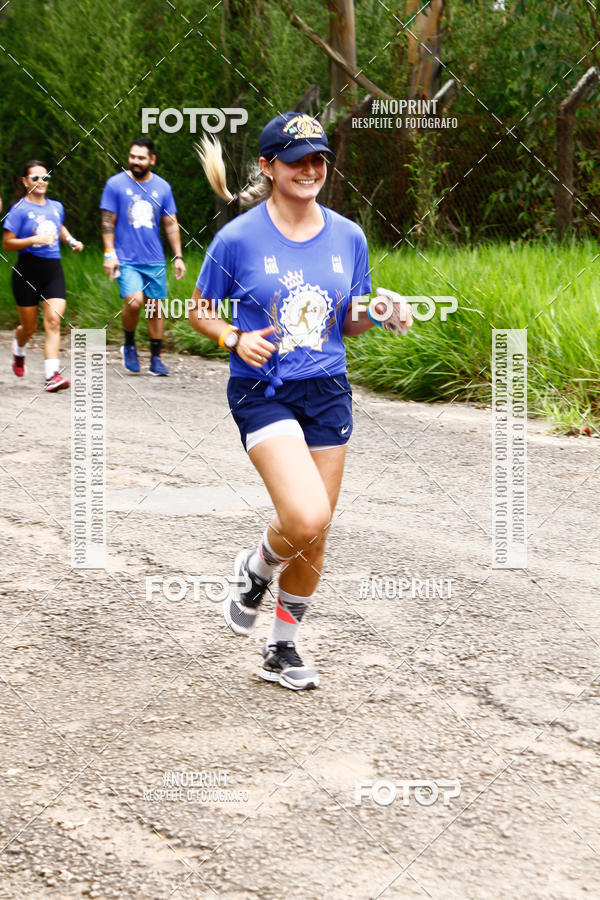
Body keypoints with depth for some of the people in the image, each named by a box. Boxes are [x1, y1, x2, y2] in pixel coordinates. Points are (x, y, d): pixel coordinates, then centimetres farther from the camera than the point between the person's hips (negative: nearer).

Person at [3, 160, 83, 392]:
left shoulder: (56, 207, 11)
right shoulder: (19, 210, -6)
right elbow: (7, 243, -9)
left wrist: (71, 240, 15)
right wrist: (34, 240, -21)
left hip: (53, 269, 3)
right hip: (27, 270, -3)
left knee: (53, 321, -13)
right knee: (29, 326, 7)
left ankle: (53, 375, -19)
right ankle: (19, 350, 43)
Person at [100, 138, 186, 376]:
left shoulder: (162, 187, 7)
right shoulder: (115, 184, -1)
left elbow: (171, 225, 12)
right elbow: (108, 222, 0)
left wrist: (178, 256, 7)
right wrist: (109, 254, -8)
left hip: (155, 261, 3)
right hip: (126, 260, -3)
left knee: (155, 308, 6)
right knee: (134, 301, -21)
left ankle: (156, 358, 17)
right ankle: (129, 345, 4)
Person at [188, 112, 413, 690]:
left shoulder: (348, 237, 5)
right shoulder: (238, 239, -6)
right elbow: (200, 312, 4)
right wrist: (236, 339, -16)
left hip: (328, 392, 5)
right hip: (263, 392, -4)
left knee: (315, 536, 7)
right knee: (306, 518, -23)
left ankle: (282, 650, 27)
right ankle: (254, 570, 13)